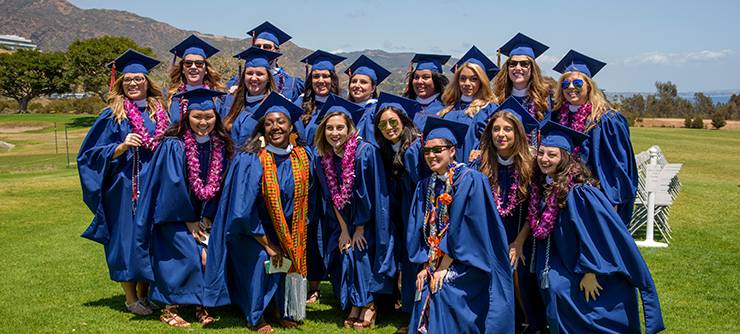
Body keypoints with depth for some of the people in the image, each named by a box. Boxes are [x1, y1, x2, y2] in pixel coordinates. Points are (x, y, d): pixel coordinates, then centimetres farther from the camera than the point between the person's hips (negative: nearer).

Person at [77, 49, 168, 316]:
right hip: (124, 188, -4)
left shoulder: (159, 111, 10)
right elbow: (91, 152, -3)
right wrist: (122, 146, -16)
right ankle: (130, 298, 12)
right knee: (127, 238, 0)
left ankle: (144, 293, 21)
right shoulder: (113, 115, -1)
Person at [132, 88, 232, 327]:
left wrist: (207, 217, -5)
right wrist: (189, 220, -12)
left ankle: (201, 306, 2)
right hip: (174, 216, -4)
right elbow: (173, 186, -16)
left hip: (204, 216, 4)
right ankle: (169, 309, -3)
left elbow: (219, 185, 2)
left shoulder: (220, 146, -2)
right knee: (189, 256, -18)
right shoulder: (173, 146, -16)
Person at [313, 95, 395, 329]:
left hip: (369, 219, -4)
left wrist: (359, 229, -13)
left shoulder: (365, 152, -22)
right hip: (342, 220, 5)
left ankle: (367, 305, -2)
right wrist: (344, 230, -5)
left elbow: (368, 195, -18)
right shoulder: (322, 158, -6)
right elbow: (331, 197, -1)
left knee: (358, 251, -17)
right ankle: (353, 304, 8)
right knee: (341, 253, -6)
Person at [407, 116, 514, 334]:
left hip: (464, 265, -5)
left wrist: (444, 266, -16)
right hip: (431, 265, 5)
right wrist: (425, 265, -4)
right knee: (425, 299, -14)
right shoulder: (425, 187, 9)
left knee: (444, 294, -23)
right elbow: (418, 229, 9)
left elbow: (466, 228, -16)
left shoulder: (470, 181, -11)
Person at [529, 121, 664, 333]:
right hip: (567, 263, 7)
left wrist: (590, 273, -20)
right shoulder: (542, 186, -2)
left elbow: (593, 235, -23)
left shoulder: (578, 192, -26)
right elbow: (537, 224, 12)